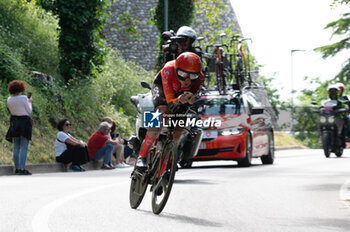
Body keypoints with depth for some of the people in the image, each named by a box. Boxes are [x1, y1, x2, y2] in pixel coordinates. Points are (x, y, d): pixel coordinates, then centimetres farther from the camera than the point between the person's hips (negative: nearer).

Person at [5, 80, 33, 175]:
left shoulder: (9, 99, 3)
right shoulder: (23, 98, -13)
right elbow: (29, 111, -6)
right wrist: (29, 102, 12)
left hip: (14, 122, 6)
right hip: (24, 121, -6)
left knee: (16, 148, 11)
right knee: (24, 148, -5)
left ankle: (17, 168, 11)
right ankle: (22, 169, -11)